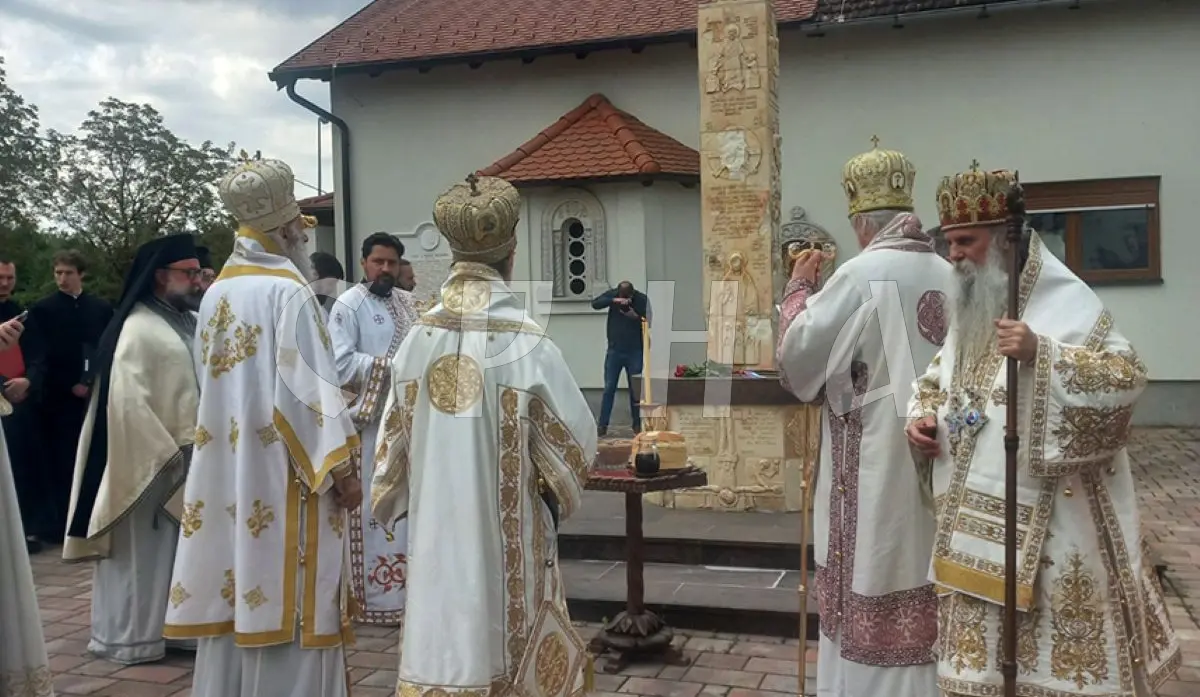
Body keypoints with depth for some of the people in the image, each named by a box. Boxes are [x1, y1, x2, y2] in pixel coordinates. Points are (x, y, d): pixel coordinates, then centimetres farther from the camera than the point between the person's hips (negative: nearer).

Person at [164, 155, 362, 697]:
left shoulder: (217, 293, 9)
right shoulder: (288, 291, -14)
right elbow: (307, 390, -18)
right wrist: (341, 469, -12)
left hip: (228, 474, 8)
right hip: (282, 476, -8)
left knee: (235, 602, 13)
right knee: (284, 600, 0)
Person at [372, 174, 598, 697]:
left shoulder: (419, 339, -4)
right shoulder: (526, 345, -17)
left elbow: (394, 442, 6)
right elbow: (576, 442, -9)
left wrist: (396, 501, 22)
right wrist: (558, 493, 11)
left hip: (434, 532, 4)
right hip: (505, 540, -4)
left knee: (442, 642, 13)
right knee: (502, 649, 10)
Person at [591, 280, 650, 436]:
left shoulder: (642, 299, -7)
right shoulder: (612, 294, -5)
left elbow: (648, 322, -7)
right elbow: (595, 304, -19)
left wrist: (636, 317, -25)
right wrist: (614, 301, -31)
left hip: (635, 352, -1)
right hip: (614, 350, 1)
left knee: (635, 389, 5)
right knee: (609, 388, 1)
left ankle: (637, 424, 15)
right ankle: (602, 424, 6)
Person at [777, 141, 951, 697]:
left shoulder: (861, 275, -14)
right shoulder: (948, 275, 5)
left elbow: (799, 359, -9)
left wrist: (799, 290, 4)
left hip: (877, 466, -6)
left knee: (875, 586, 3)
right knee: (922, 572, 15)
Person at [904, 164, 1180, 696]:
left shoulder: (1063, 300, -11)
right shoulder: (971, 307, 11)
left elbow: (1128, 376, -18)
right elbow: (939, 377, 22)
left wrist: (1040, 353, -30)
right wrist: (923, 416, 2)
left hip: (1045, 516, -6)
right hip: (976, 514, 7)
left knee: (1054, 648, 3)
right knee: (980, 650, 13)